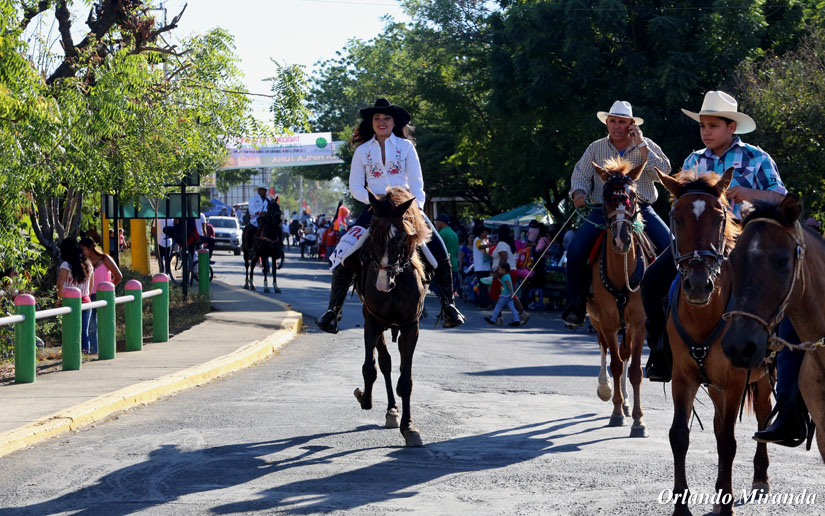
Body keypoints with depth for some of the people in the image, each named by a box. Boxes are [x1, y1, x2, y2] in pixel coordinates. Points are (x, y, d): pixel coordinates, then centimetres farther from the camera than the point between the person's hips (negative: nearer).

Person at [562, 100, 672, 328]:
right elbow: (581, 174, 10)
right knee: (576, 251, -20)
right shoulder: (596, 149, 10)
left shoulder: (647, 146, 6)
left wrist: (642, 147, -12)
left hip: (640, 209, 0)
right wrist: (579, 191, -13)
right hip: (603, 209, 0)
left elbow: (663, 173, -7)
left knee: (670, 246, -21)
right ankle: (576, 305, -8)